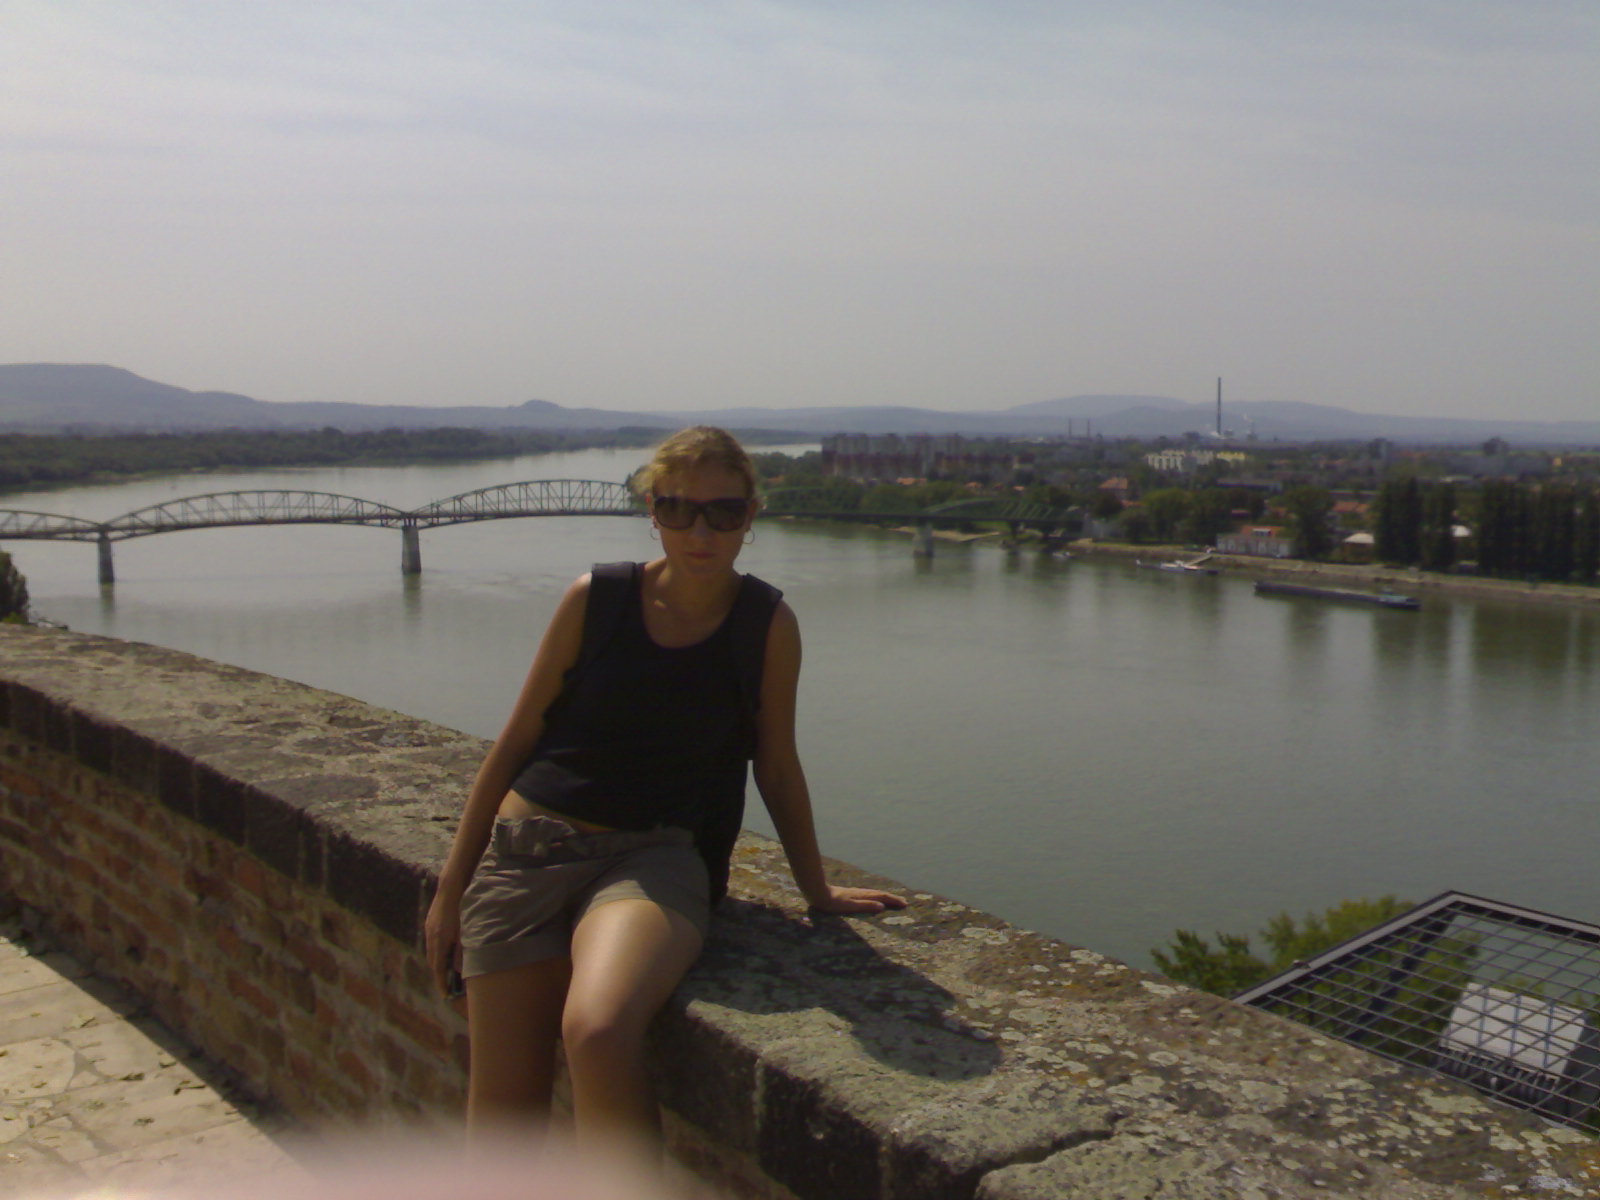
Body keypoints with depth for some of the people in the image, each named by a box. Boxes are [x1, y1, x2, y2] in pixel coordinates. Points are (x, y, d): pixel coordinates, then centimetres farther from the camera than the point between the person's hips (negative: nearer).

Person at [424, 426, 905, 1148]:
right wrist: (451, 885, 8)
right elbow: (516, 740, 7)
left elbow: (777, 765, 10)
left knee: (598, 1034, -32)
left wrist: (818, 891, 17)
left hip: (651, 858, -2)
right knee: (504, 1098, 0)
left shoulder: (768, 625, -2)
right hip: (528, 845, 2)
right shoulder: (595, 599, 1)